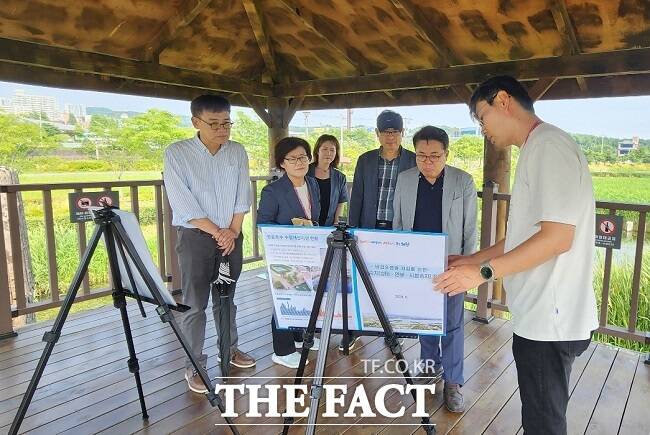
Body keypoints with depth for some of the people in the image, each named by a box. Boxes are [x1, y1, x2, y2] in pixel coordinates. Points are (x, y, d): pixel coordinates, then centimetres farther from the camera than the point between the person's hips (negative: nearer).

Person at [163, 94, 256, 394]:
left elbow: (242, 196, 4)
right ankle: (194, 366, 13)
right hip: (195, 237, -3)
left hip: (232, 235, 4)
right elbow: (182, 203, -13)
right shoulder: (176, 153, -9)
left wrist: (232, 231, -6)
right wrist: (217, 232, -14)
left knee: (226, 298, 15)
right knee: (195, 304, 1)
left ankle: (230, 349, 31)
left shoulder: (237, 152, 3)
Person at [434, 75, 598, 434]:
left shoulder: (549, 145, -15)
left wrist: (483, 272, -19)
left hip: (550, 319, -9)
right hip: (538, 314, 9)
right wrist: (472, 259, 14)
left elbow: (557, 237, -23)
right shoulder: (536, 150, 16)